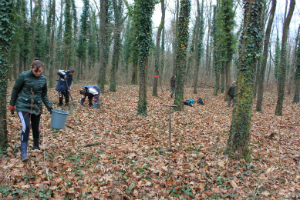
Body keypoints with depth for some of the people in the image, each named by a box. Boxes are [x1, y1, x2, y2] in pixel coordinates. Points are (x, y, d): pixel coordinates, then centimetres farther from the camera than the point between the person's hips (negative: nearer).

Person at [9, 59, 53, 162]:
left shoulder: (43, 79, 1)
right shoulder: (24, 75, -9)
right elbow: (15, 90, 2)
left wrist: (49, 106, 0)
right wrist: (12, 104, 5)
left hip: (37, 107, 4)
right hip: (23, 106, -3)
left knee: (36, 128, 12)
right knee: (26, 127, -17)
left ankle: (36, 147, 34)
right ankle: (23, 152, -9)